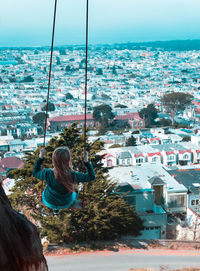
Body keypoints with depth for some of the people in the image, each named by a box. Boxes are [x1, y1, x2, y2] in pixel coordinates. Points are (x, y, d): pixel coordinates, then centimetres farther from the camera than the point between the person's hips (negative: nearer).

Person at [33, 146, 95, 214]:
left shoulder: (48, 174, -34)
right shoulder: (73, 175, -36)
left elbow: (35, 173, -10)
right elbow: (91, 177, -20)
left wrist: (41, 157, -12)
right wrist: (86, 161, -20)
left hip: (49, 202, 0)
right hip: (66, 204, 0)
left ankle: (55, 209, 43)